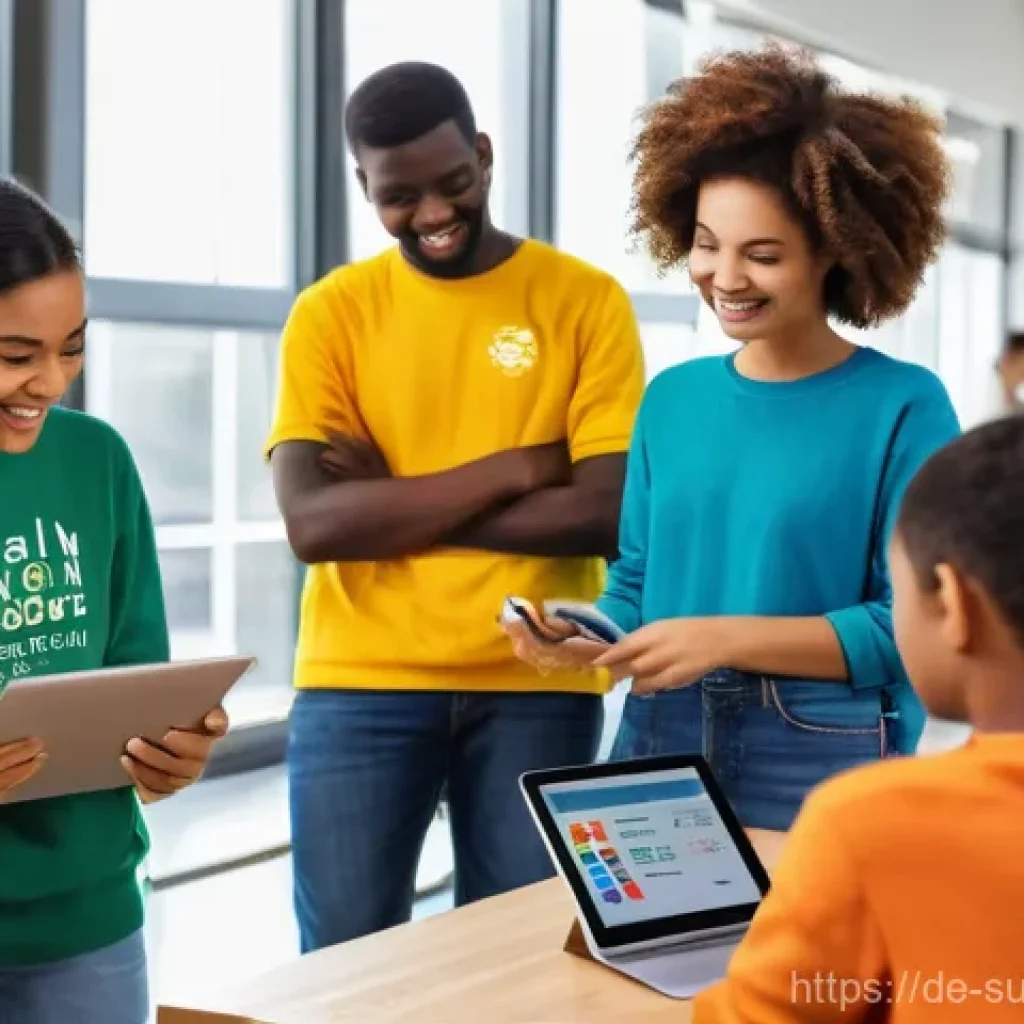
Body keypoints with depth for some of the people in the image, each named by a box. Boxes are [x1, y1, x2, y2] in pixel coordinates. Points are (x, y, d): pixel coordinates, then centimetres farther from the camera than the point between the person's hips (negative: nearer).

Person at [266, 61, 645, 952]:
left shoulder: (587, 300, 0)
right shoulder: (331, 313, 2)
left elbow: (610, 515, -9)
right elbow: (313, 522, -9)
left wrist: (391, 507, -10)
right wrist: (512, 468, -11)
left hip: (536, 686, 0)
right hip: (362, 682, 1)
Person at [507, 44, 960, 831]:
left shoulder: (903, 407, -8)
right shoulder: (671, 398, 8)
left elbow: (912, 627, -12)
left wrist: (726, 638, -19)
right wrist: (585, 636, -8)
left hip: (824, 763, -4)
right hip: (658, 744, 5)